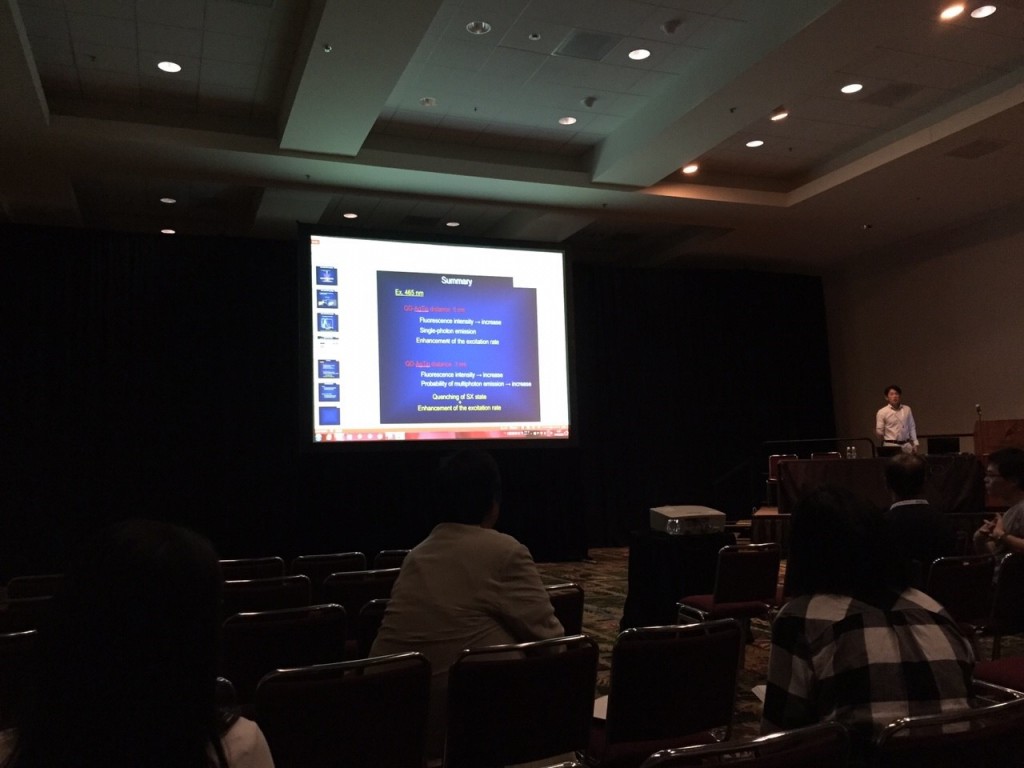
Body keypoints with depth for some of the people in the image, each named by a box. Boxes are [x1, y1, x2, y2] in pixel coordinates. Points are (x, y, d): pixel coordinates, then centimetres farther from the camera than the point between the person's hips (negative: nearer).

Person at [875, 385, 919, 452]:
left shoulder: (907, 409, 9)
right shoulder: (882, 412, -3)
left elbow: (912, 427, 16)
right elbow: (879, 431, -3)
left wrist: (915, 443, 11)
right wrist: (881, 435, -24)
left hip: (906, 445, 4)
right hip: (891, 445, -4)